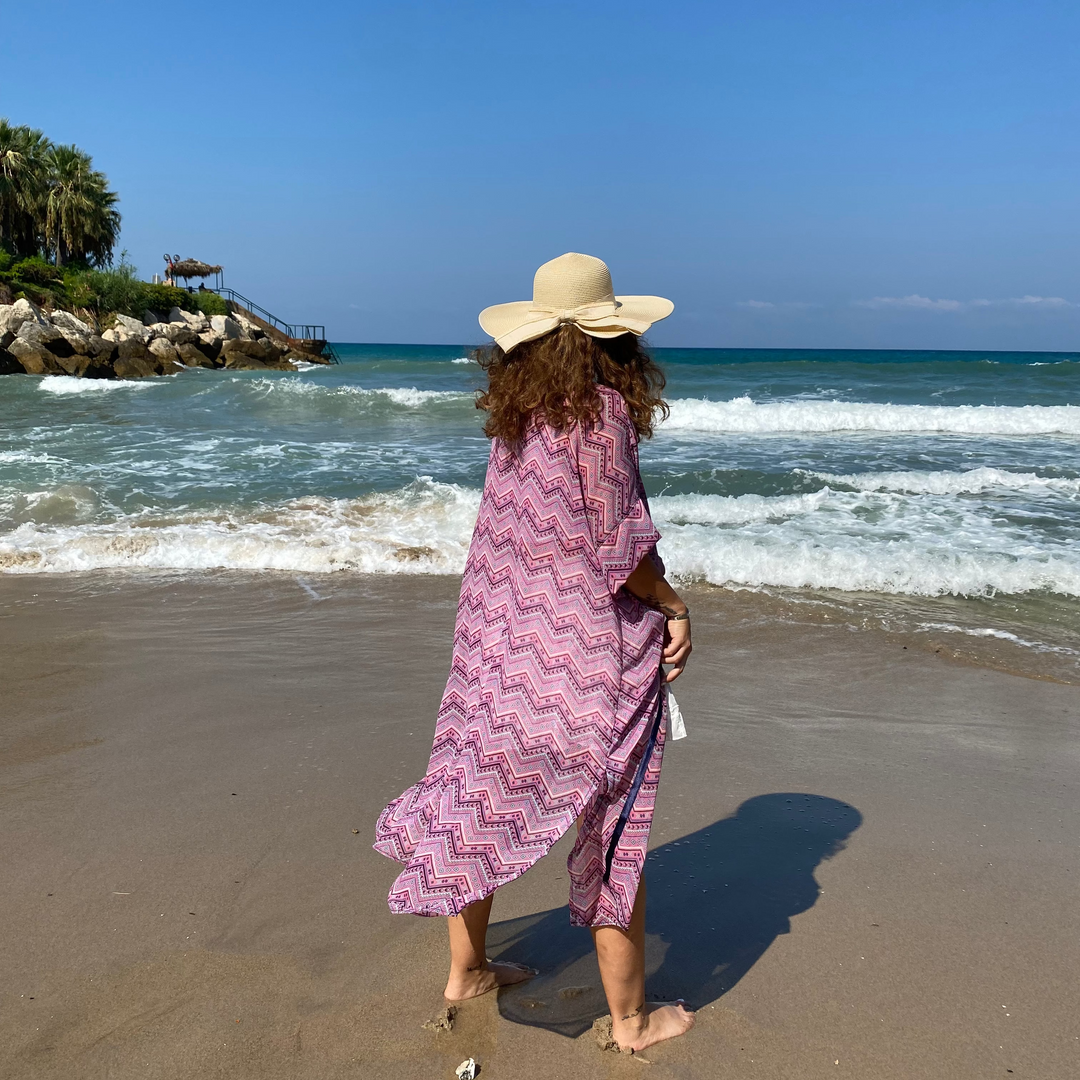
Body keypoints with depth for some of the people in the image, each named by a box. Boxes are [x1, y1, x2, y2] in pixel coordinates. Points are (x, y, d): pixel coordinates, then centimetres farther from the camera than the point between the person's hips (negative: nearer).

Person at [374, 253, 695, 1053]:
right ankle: (631, 1017, 21)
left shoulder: (516, 409, 5)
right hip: (586, 638, -7)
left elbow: (526, 528, 8)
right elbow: (618, 542, -17)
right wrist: (675, 609, -3)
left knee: (487, 790, 17)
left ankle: (467, 969, 36)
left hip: (503, 627, 8)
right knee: (613, 822, 6)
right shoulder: (600, 408, -16)